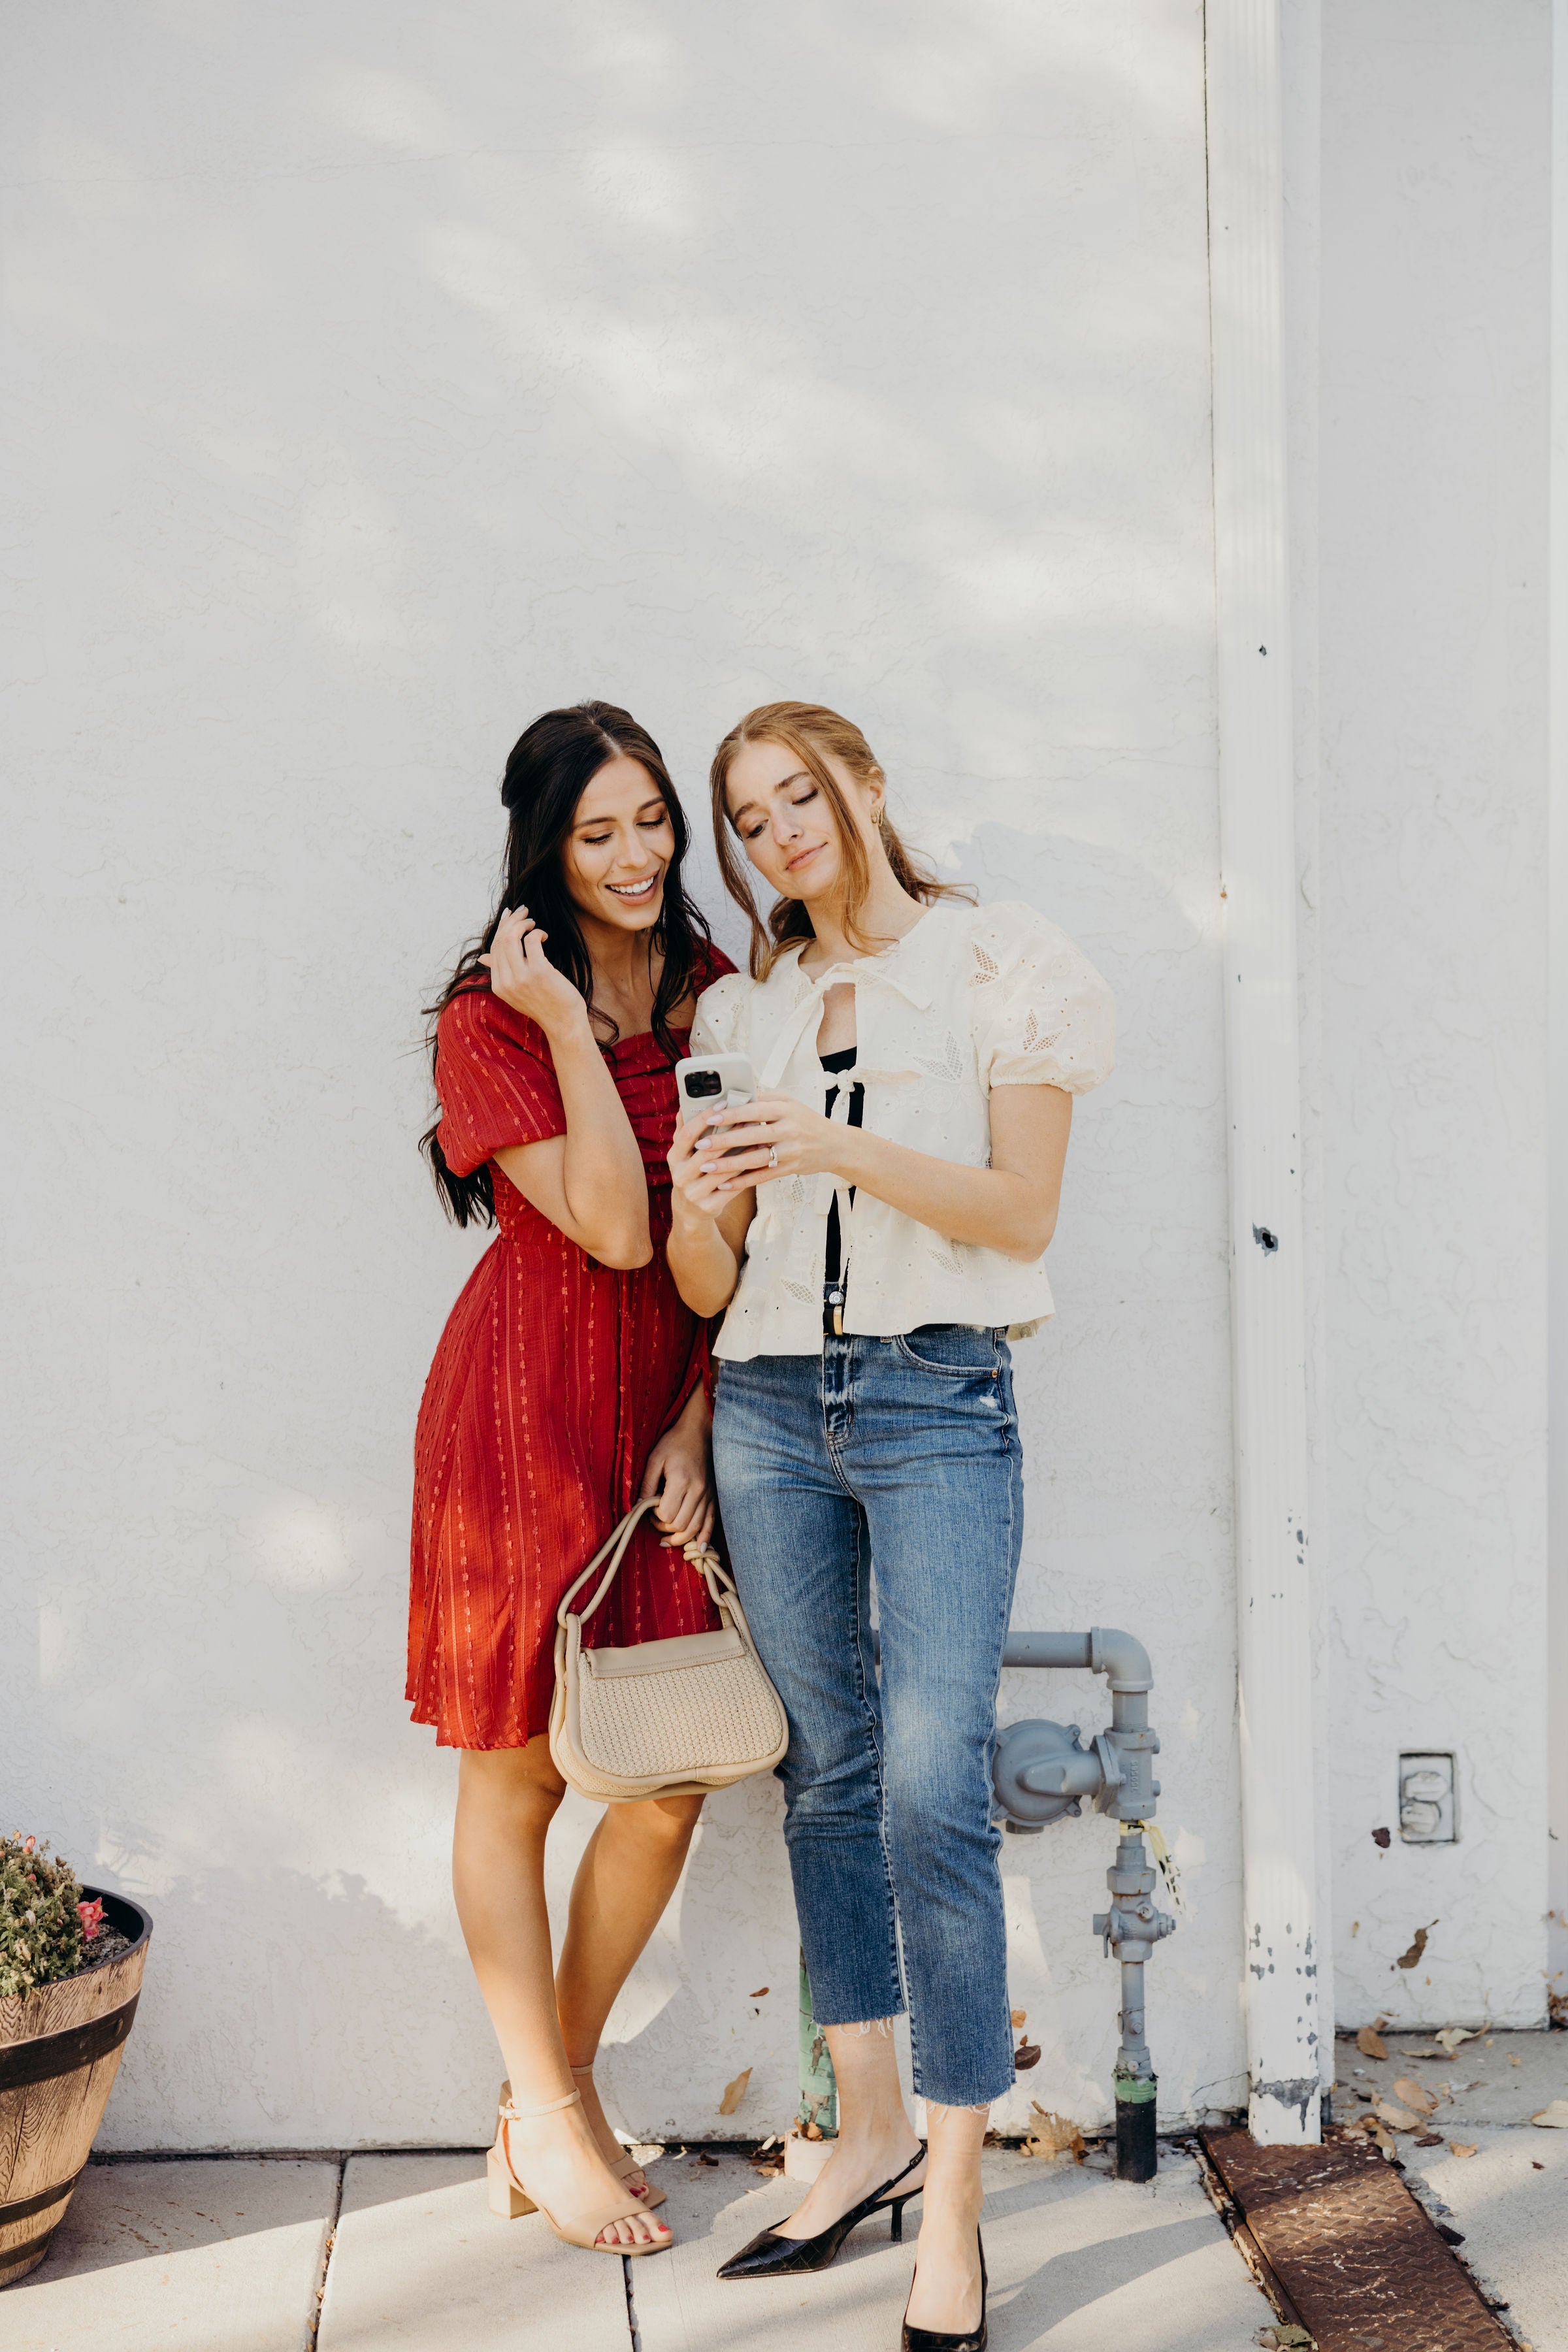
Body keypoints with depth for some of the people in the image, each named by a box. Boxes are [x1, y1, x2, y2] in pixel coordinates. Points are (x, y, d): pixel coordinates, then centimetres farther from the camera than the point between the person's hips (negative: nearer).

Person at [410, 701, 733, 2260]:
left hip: (677, 1409, 5)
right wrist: (567, 1023, -14)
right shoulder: (488, 1020, -4)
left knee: (673, 1779, 4)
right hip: (530, 1410, -4)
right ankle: (542, 2116, 22)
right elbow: (615, 1228, -15)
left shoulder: (717, 995, 10)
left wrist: (698, 1418, -3)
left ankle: (557, 2091, 25)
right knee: (517, 1767, 5)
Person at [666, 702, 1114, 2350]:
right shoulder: (745, 1011, 14)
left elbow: (1021, 1211, -5)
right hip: (770, 1406, 5)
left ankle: (952, 2211, -3)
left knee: (932, 1792, -11)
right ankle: (870, 2134, 22)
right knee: (827, 1773, 9)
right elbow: (703, 1285, 12)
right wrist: (700, 1208, -11)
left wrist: (843, 1150, -17)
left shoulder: (999, 966, 3)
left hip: (936, 1405, -4)